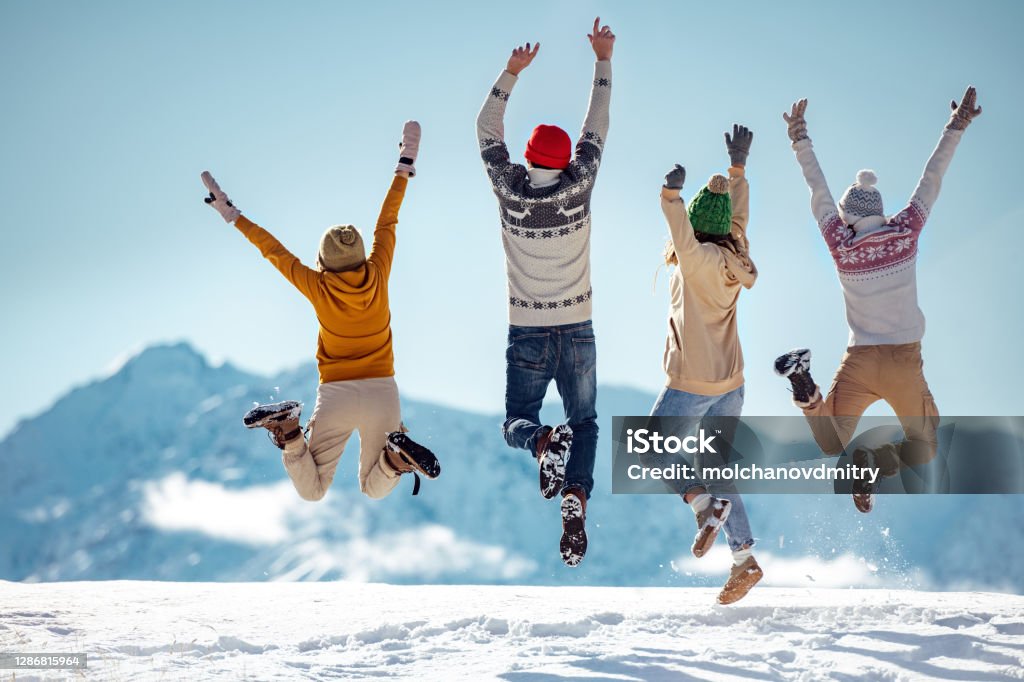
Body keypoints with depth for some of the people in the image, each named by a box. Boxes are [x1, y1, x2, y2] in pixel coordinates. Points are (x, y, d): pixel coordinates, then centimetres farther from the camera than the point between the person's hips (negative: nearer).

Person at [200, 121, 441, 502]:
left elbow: (273, 250, -2)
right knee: (375, 490, 16)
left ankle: (288, 432, -23)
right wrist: (404, 165, 16)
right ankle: (397, 454, -19)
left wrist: (232, 215, 9)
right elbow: (387, 221, 4)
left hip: (335, 395, -1)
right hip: (382, 392, 1)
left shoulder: (318, 288, -12)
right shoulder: (378, 276, -8)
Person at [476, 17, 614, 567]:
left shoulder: (509, 189, -8)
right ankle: (576, 494, -18)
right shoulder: (578, 186, -8)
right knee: (584, 422, 12)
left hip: (527, 335, 0)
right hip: (577, 331, 0)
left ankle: (543, 442, -25)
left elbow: (487, 130, 6)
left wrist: (512, 73, 11)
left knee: (516, 421, 13)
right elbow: (596, 128, 3)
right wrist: (603, 60, 11)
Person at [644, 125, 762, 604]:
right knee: (715, 469, 11)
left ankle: (706, 505, -13)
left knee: (652, 454, 8)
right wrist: (737, 166, 31)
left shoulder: (698, 258, -15)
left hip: (692, 384, -7)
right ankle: (744, 560, 5)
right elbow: (739, 216, 23)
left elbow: (684, 240, -38)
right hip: (731, 384, 7)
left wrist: (670, 195, -49)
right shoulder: (734, 257, 6)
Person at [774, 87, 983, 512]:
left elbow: (818, 192, 5)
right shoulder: (906, 233, -6)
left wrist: (800, 139, 16)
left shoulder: (841, 244, -5)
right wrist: (956, 128, 12)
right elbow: (930, 181, 3)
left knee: (833, 449, 14)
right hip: (904, 364, -1)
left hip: (857, 364, 1)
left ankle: (808, 390, -18)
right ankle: (876, 460, -19)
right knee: (925, 448, 16)